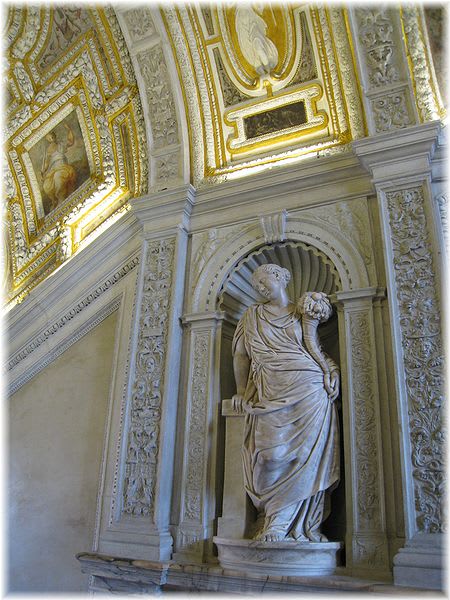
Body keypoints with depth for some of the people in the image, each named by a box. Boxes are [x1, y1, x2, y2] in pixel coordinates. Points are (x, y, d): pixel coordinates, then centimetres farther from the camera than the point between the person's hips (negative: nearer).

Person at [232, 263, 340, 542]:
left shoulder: (303, 312, 13)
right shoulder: (253, 315, 17)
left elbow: (312, 346, 4)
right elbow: (240, 355, 17)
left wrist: (329, 374, -11)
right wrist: (241, 391, 11)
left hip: (307, 387, -1)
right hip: (271, 392, 1)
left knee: (308, 452, -5)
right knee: (273, 452, -9)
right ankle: (275, 524, 0)